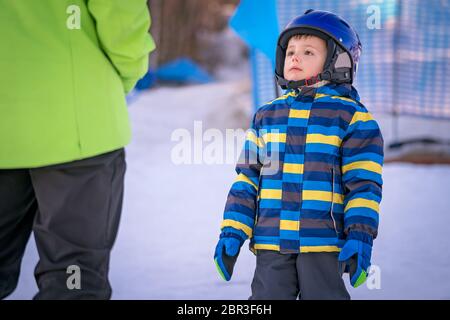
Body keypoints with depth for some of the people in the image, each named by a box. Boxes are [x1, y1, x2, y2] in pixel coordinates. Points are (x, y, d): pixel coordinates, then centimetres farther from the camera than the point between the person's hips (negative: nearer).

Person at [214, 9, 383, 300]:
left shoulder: (352, 117, 0)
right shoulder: (266, 116, 13)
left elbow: (363, 183, -3)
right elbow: (248, 179, 14)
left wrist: (360, 236, -13)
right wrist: (232, 232, 6)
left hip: (323, 242, -4)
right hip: (271, 241, 4)